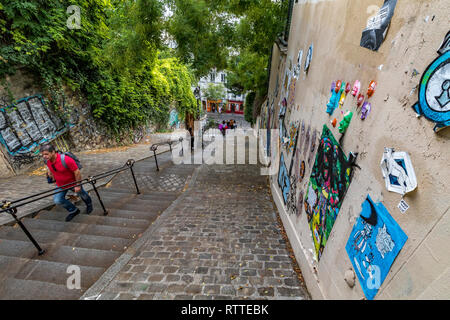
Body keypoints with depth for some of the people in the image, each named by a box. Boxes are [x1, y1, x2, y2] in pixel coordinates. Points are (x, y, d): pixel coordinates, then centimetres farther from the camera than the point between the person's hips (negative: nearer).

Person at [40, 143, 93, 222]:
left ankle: (89, 204, 52)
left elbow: (77, 172, -29)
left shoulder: (66, 160, -35)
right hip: (61, 185, 5)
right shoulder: (47, 160, -14)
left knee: (81, 194, 19)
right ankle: (73, 210, 17)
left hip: (73, 183, -5)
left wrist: (78, 185, -22)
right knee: (57, 200, -8)